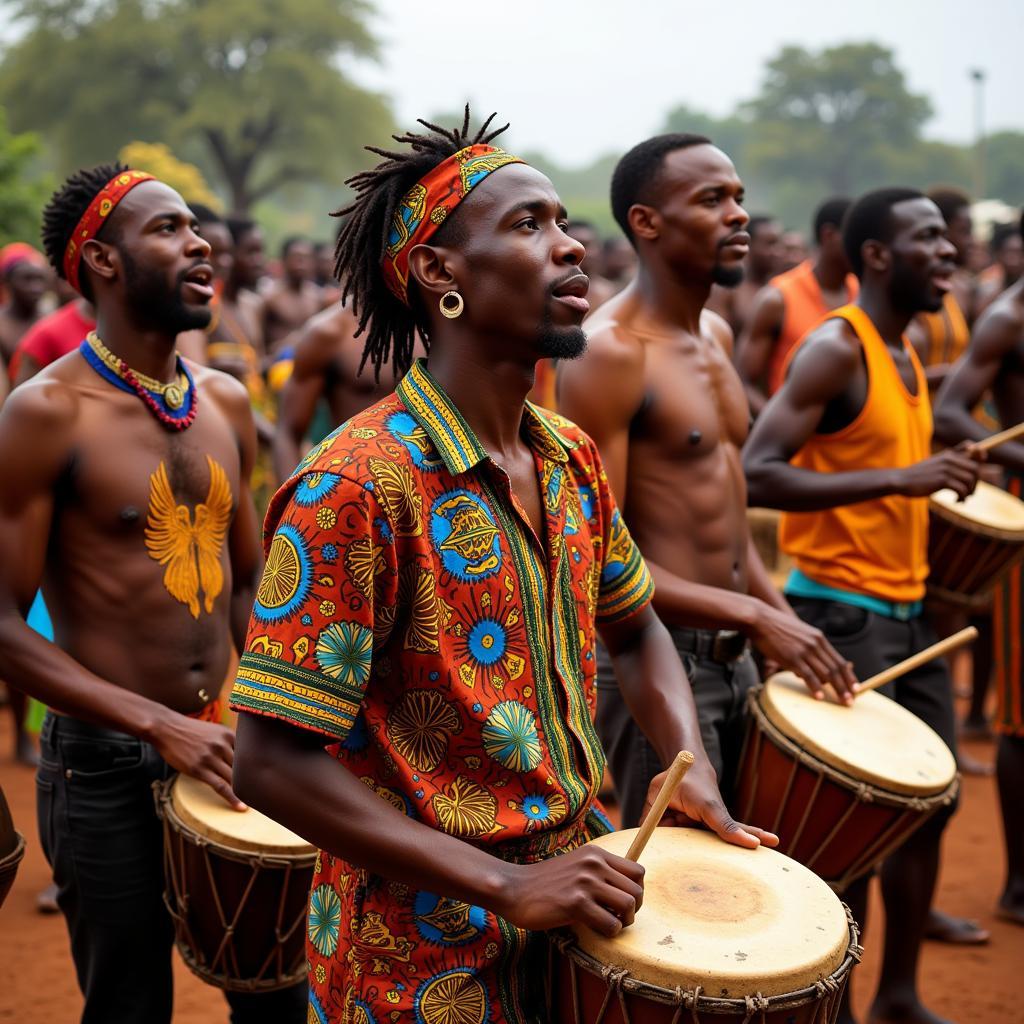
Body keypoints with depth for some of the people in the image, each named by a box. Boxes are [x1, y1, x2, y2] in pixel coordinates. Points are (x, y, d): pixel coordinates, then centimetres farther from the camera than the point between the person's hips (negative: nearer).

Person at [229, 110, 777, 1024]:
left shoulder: (573, 459, 2)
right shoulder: (356, 486, -21)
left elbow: (634, 630, 17)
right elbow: (271, 765, -22)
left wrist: (695, 776, -1)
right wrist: (507, 886, -23)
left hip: (576, 905, 7)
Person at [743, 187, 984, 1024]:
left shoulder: (909, 356, 14)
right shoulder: (836, 348, -14)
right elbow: (756, 473, -23)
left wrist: (934, 483, 9)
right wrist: (900, 479, -28)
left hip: (909, 606, 9)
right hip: (842, 609, -9)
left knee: (931, 799, 14)